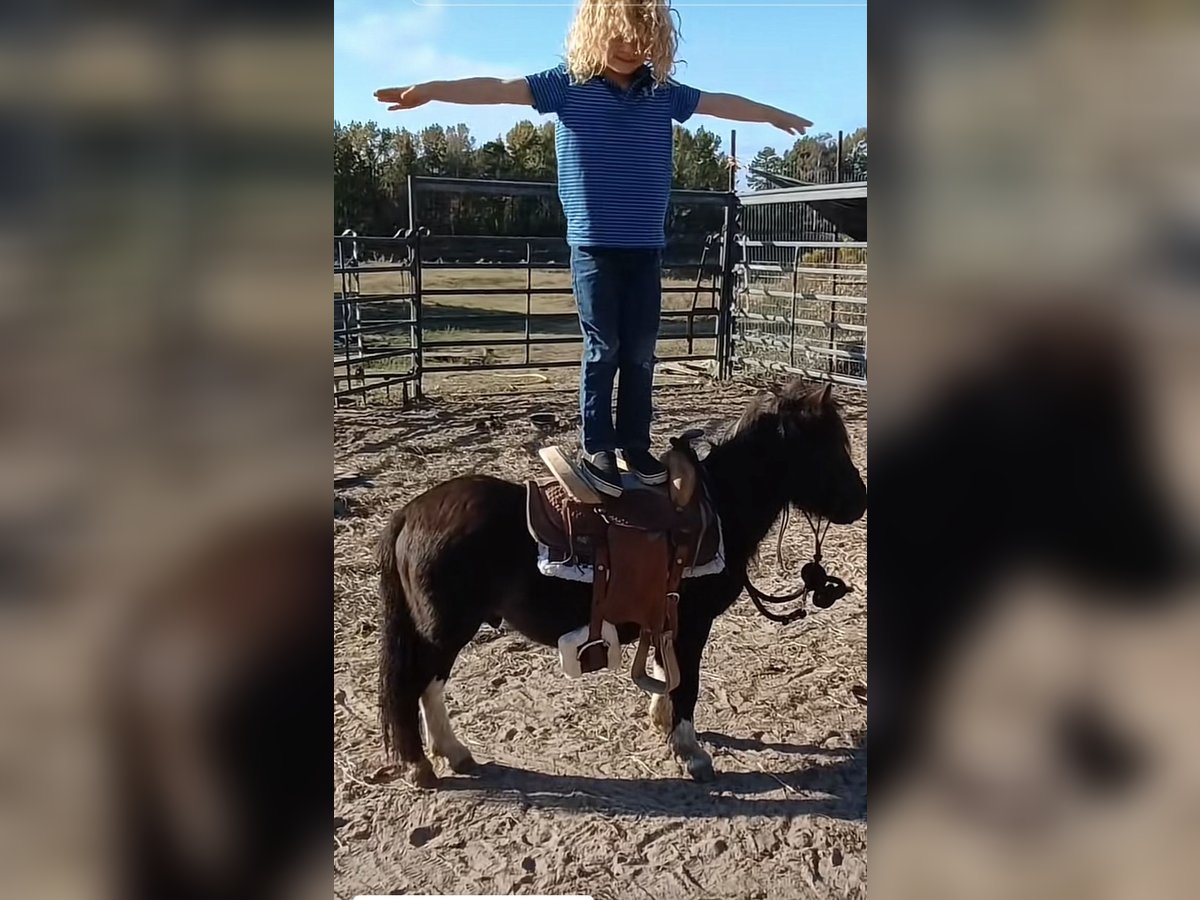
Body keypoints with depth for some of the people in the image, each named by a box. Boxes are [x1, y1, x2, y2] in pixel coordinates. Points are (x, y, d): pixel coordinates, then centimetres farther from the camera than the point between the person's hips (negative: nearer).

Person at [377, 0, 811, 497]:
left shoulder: (663, 93, 8)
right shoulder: (568, 84, -2)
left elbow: (721, 103, 20)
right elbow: (500, 89, -11)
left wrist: (778, 115, 31)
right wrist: (431, 90, -22)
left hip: (646, 247, 4)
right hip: (594, 246, -3)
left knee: (640, 351, 7)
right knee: (602, 349, 0)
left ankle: (633, 445, 18)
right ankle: (596, 449, 10)